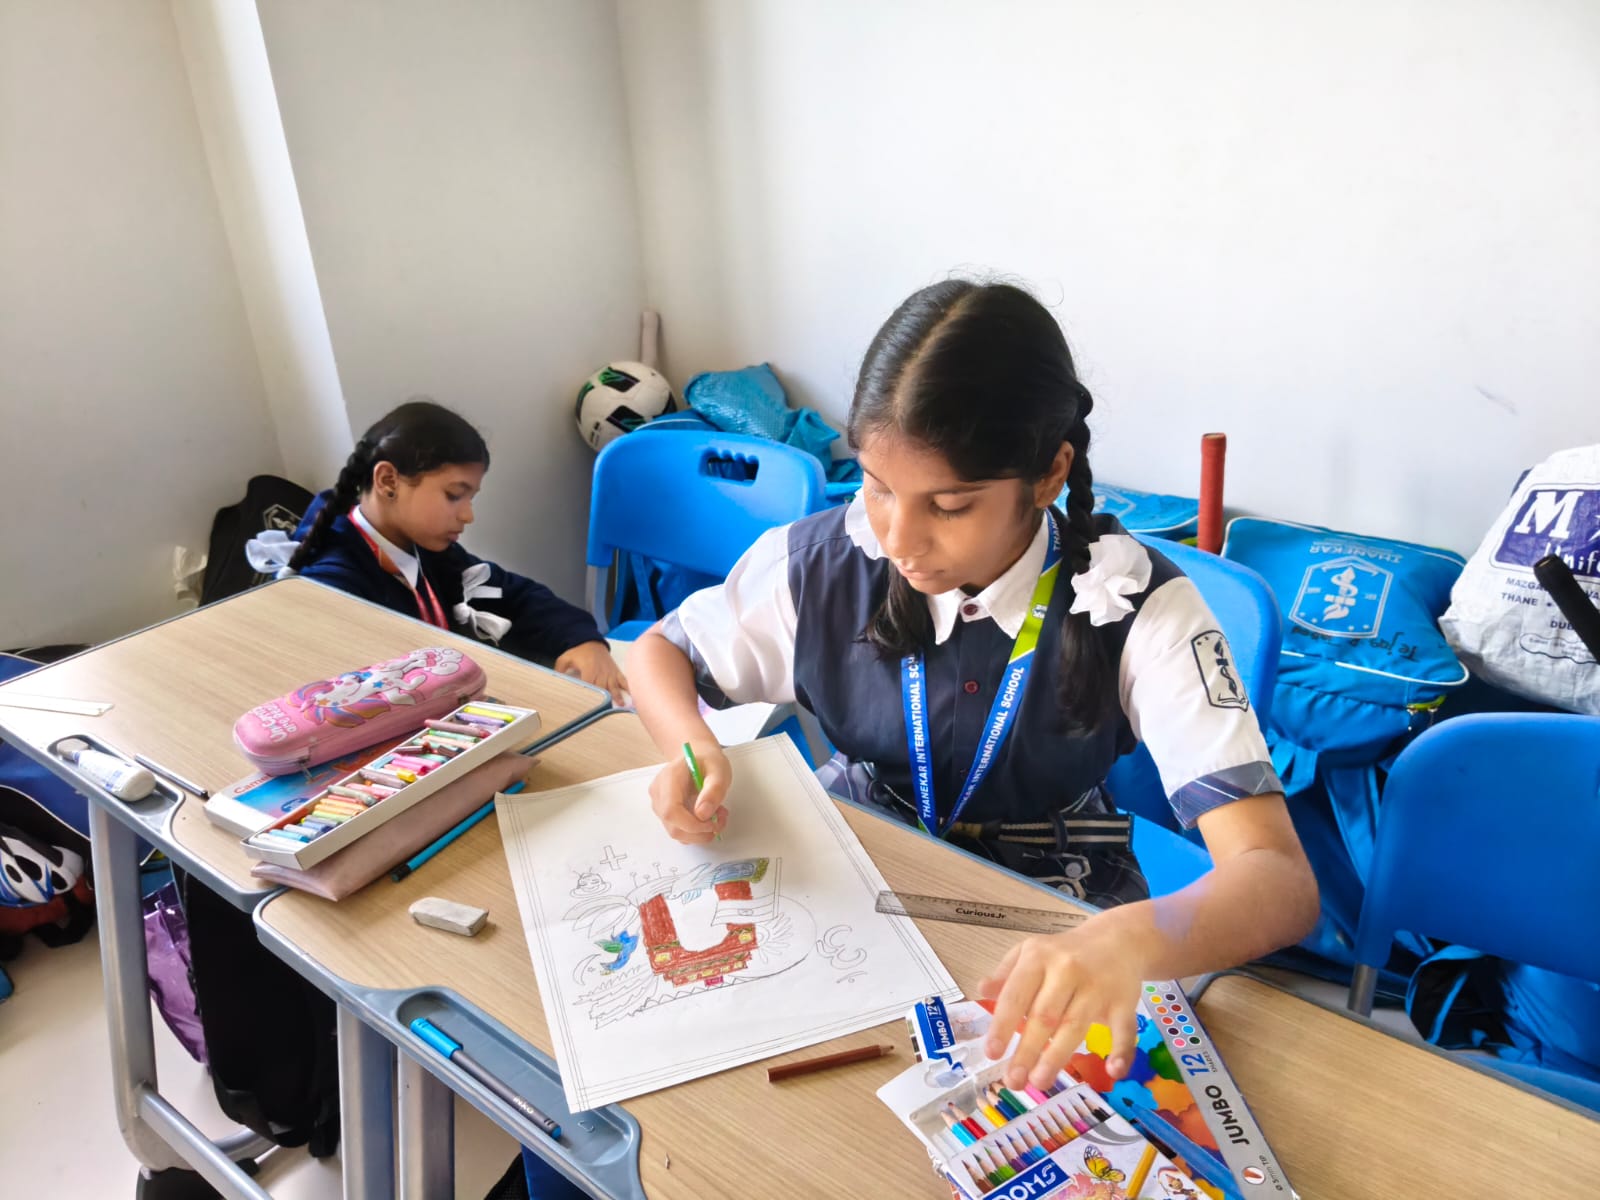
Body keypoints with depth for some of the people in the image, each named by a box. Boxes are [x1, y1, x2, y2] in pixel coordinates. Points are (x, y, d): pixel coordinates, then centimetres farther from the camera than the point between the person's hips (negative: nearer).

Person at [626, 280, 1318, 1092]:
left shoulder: (1136, 607, -21)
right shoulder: (820, 564, -14)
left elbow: (1280, 879, -28)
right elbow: (658, 650, 4)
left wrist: (1132, 937, -52)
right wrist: (693, 749, -20)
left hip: (1044, 929, -3)